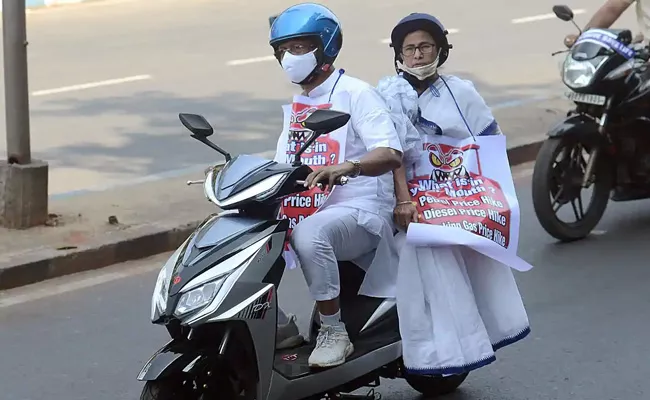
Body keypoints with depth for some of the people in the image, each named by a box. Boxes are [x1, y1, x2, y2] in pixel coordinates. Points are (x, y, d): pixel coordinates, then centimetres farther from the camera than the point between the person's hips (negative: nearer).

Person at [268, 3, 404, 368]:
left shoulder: (355, 92, -6)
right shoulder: (295, 107, 20)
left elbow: (392, 154, -19)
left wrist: (345, 167, -38)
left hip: (359, 210, -8)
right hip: (306, 210, 8)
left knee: (310, 234, -39)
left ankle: (334, 331, -23)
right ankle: (279, 325, 3)